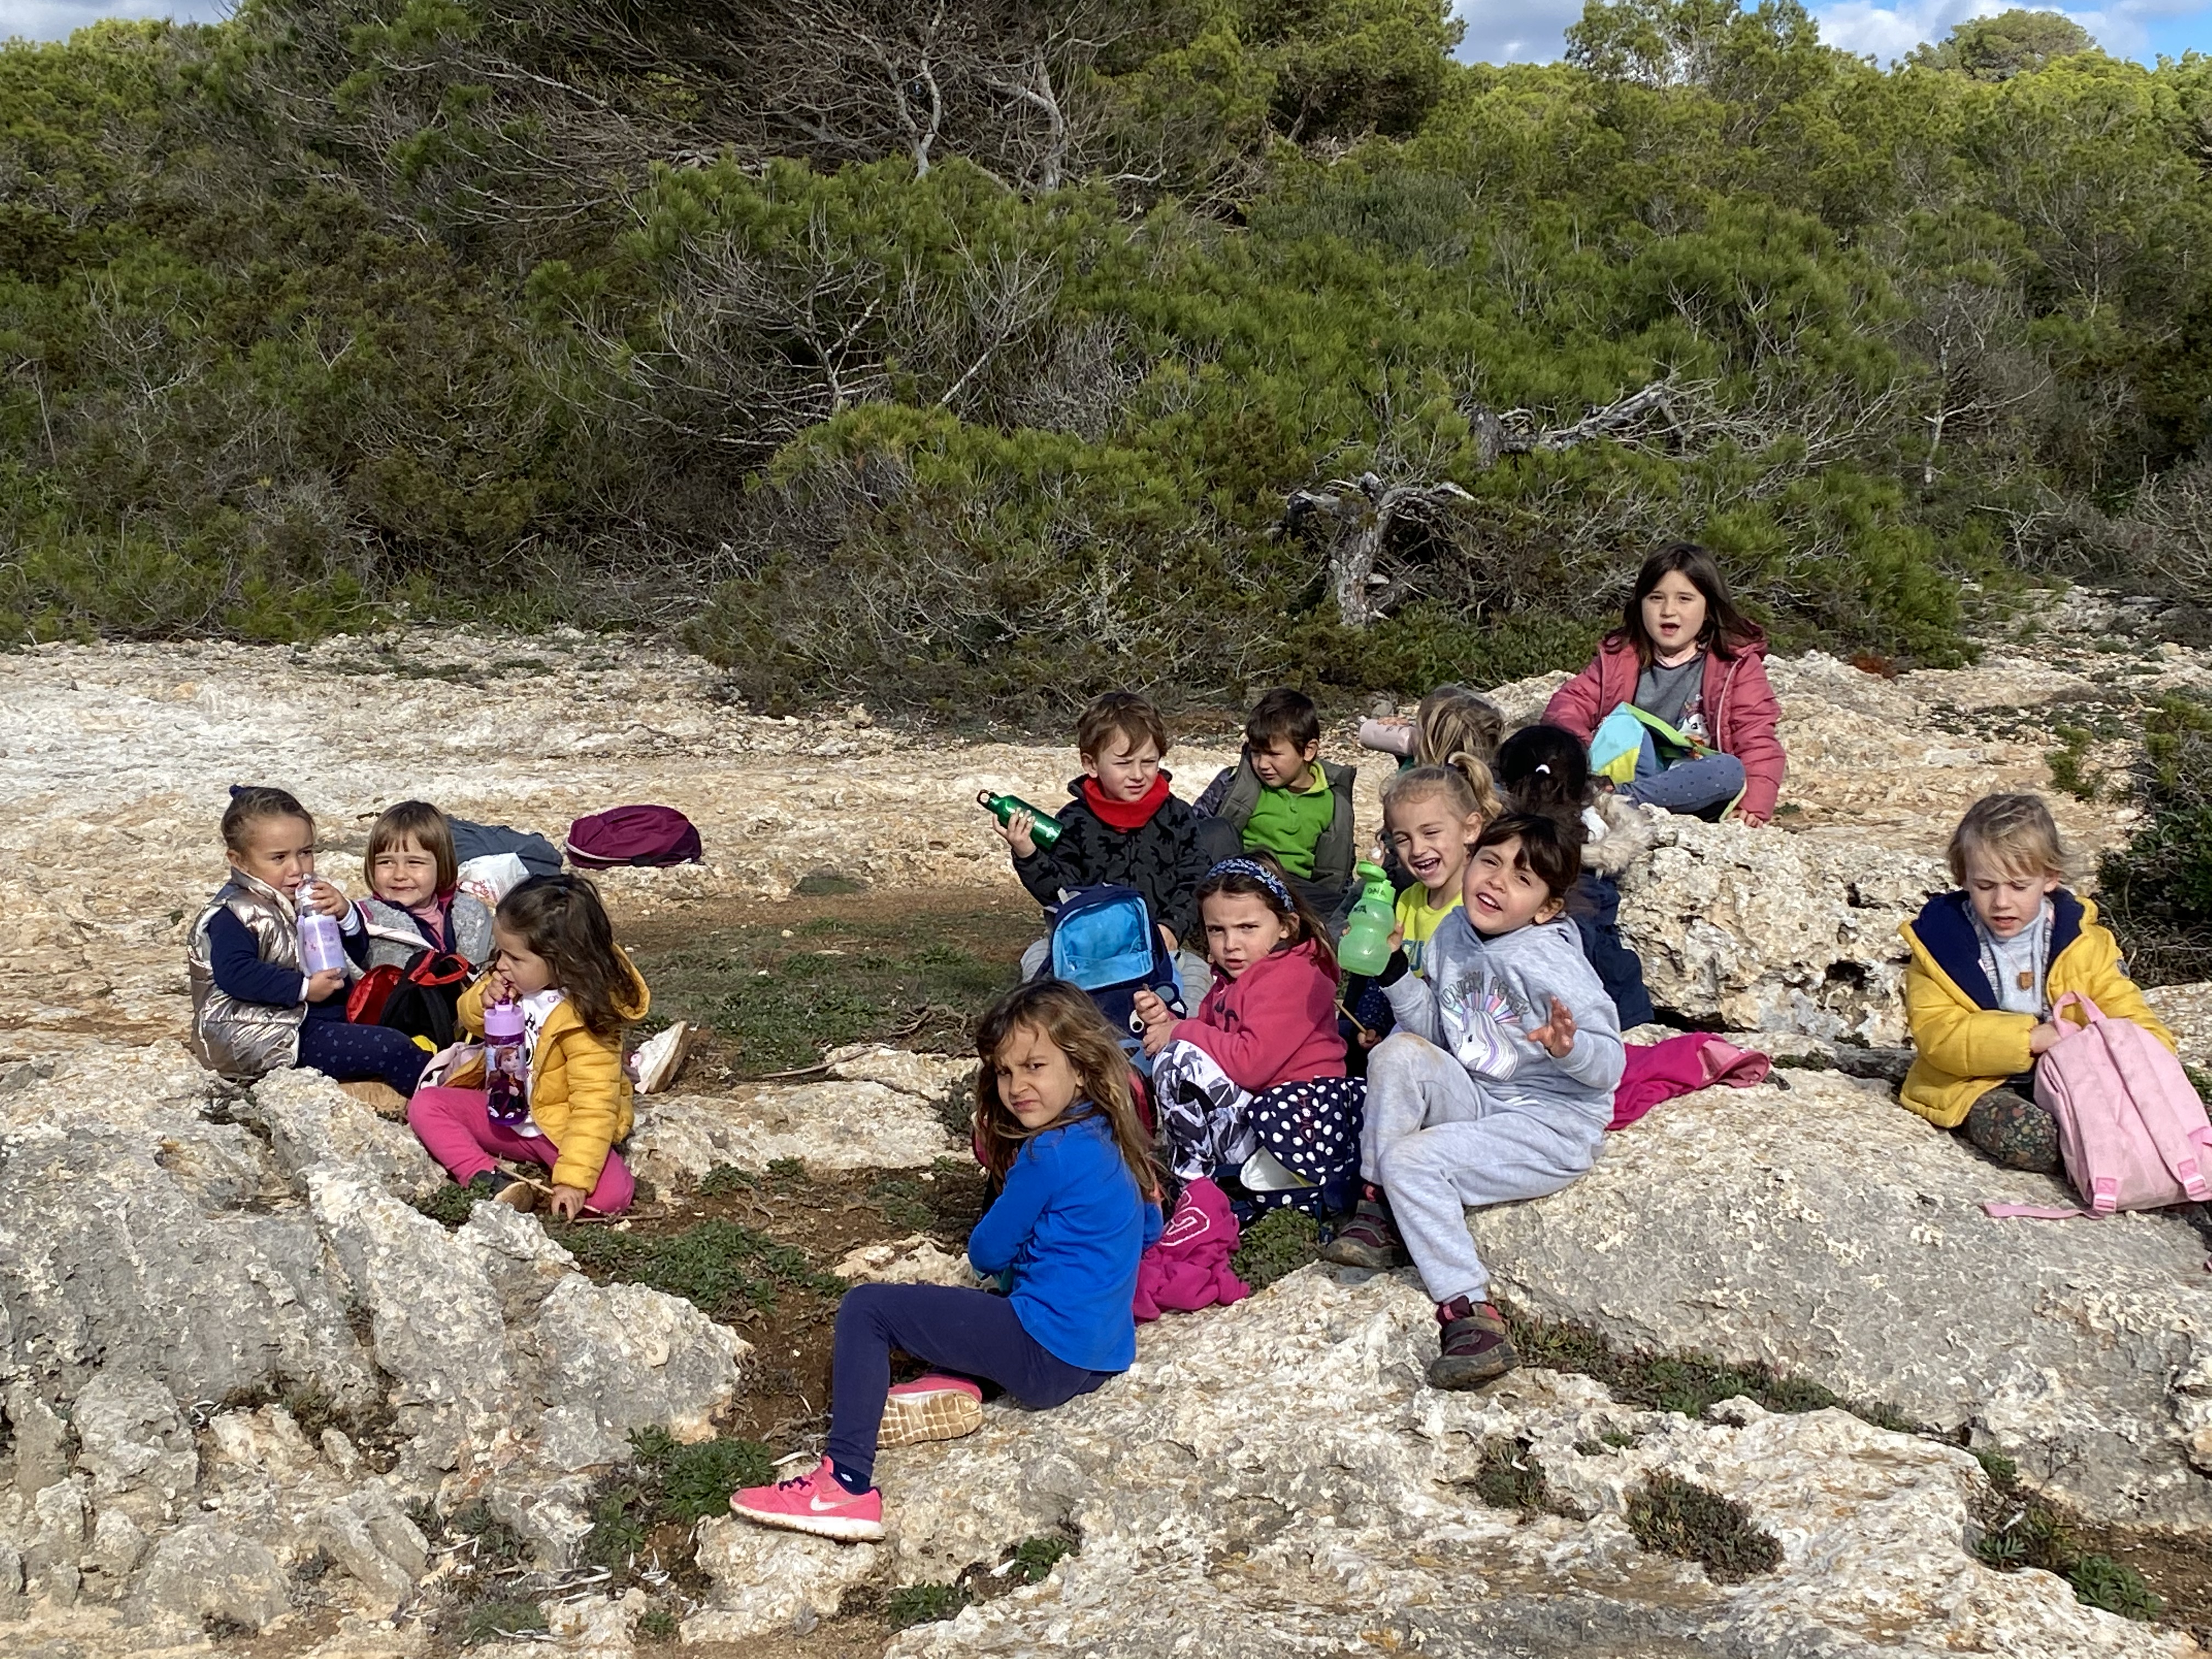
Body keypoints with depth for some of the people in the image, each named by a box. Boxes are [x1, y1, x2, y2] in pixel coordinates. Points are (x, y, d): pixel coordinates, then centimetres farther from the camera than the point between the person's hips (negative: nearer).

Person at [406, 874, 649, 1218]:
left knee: (612, 1193, -32)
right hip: (504, 1112, 7)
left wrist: (573, 1180, -36)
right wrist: (482, 1000, -16)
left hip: (559, 1126, -7)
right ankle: (487, 1181, -27)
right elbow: (471, 1023, 10)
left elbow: (595, 1106, -30)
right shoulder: (513, 985, -7)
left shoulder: (586, 1019, -27)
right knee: (425, 1105, -13)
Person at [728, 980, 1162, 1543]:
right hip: (1101, 1355, 9)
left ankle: (846, 1486, -13)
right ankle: (956, 1385, 10)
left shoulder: (1051, 1154, -18)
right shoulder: (1111, 1142, 8)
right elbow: (1149, 1228, 25)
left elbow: (988, 1252, -8)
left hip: (1049, 1355, -9)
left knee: (864, 1309, -6)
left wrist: (1015, 1253, 15)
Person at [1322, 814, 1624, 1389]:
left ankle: (1471, 1315, -22)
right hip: (1475, 1102, 7)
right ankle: (1378, 1212, -7)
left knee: (1412, 1160, -22)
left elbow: (1610, 1065, -16)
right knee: (1399, 1051, -15)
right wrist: (1394, 971, -4)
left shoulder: (1551, 961, -16)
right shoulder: (1454, 935, 2)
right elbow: (1433, 1028, 11)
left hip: (1551, 1126, -7)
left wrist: (1570, 1048, -39)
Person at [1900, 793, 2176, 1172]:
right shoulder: (1941, 940, -3)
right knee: (2019, 1133, -36)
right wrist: (2034, 1038, -24)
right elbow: (1936, 1034, -13)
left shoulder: (2081, 941, 4)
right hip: (1978, 1085, -2)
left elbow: (2128, 1014, 3)